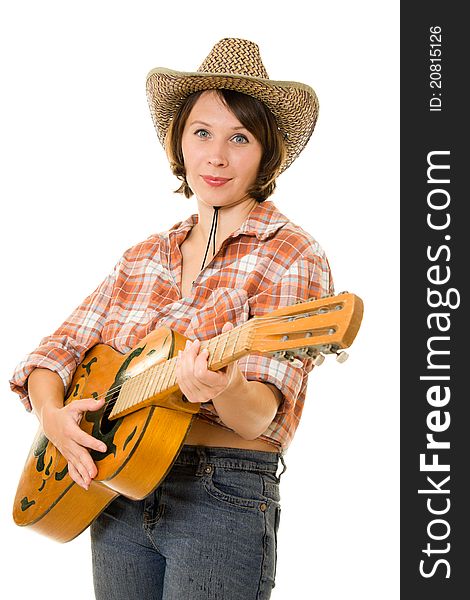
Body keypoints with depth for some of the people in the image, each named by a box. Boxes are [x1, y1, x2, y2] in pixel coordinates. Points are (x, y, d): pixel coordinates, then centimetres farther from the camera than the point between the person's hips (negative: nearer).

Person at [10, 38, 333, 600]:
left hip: (224, 495, -5)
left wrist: (223, 391, -39)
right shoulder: (144, 257, 10)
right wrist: (53, 414, -11)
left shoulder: (292, 258, -8)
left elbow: (263, 415, -17)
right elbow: (58, 349, 10)